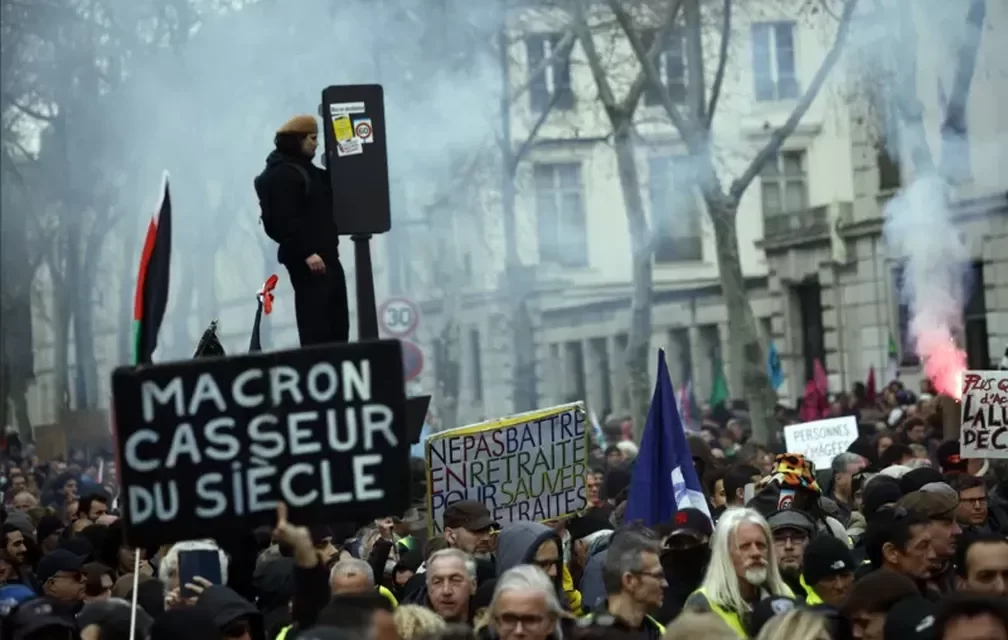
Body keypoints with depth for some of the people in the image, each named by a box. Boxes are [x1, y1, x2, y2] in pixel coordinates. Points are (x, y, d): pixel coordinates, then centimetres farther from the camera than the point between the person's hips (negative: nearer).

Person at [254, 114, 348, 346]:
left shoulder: (304, 168, 19)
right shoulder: (281, 174, -13)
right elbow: (285, 220, -22)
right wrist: (306, 253, -26)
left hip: (325, 254, 10)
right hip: (306, 260, -10)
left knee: (337, 318, 12)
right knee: (315, 319, -10)